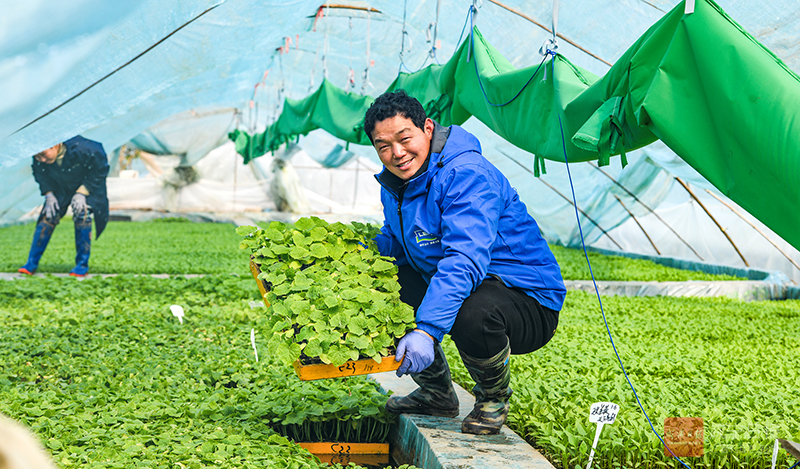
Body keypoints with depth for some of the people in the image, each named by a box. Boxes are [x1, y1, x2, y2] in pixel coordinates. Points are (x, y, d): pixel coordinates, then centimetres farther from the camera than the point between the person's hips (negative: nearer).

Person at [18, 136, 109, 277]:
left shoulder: (81, 149, -38)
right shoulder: (40, 157, -25)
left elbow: (99, 170, -22)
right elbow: (40, 174, -2)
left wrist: (82, 193, -24)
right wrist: (48, 195, -13)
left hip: (88, 185, -3)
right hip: (61, 186, 4)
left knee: (82, 214, -21)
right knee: (49, 216, -8)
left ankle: (82, 265, -10)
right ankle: (31, 263, -1)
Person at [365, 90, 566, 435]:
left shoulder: (467, 176, -23)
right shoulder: (394, 181, 5)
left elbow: (466, 260, -36)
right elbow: (394, 242, 20)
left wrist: (427, 329, -47)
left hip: (528, 301, -8)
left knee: (471, 314, -40)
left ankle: (494, 399, -3)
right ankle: (437, 394, 15)